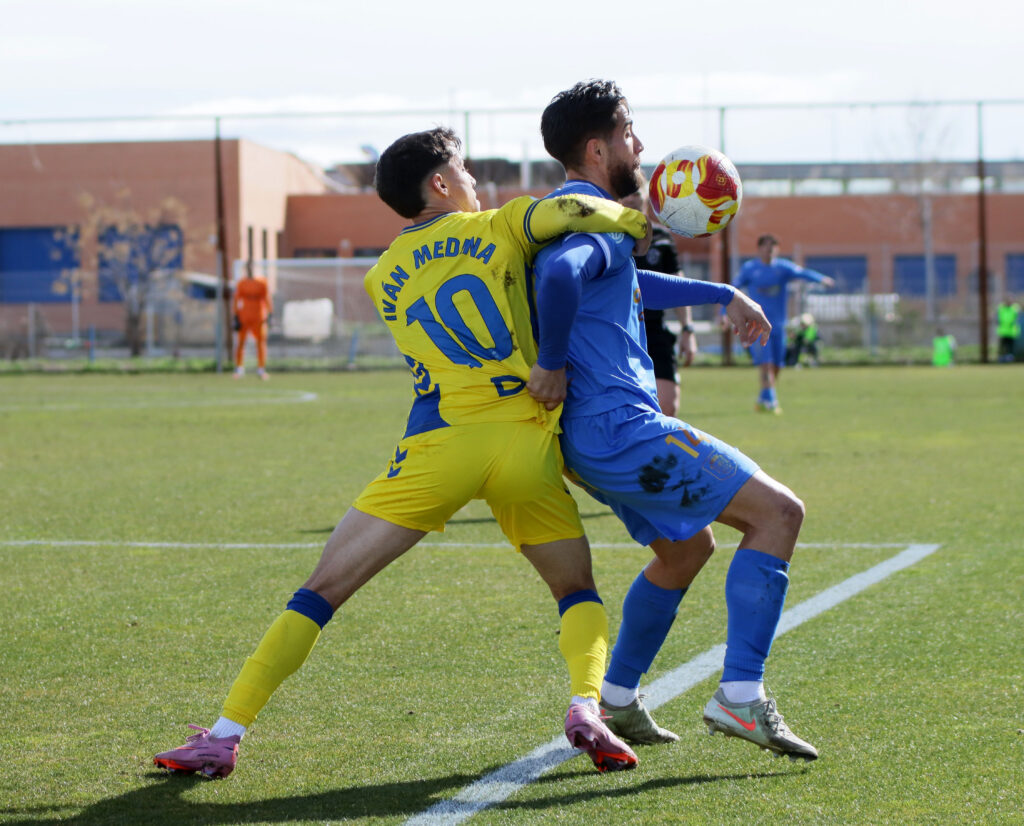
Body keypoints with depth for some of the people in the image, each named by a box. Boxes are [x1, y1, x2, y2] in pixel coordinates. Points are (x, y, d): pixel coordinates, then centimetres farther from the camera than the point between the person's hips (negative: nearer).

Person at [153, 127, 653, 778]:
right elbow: (569, 212, -9)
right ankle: (586, 705, -9)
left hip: (440, 443, 1)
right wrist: (633, 222, 8)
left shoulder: (384, 277, 19)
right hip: (526, 440, -1)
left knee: (323, 589, 6)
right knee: (579, 591, 19)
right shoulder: (499, 229, 10)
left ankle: (226, 733, 2)